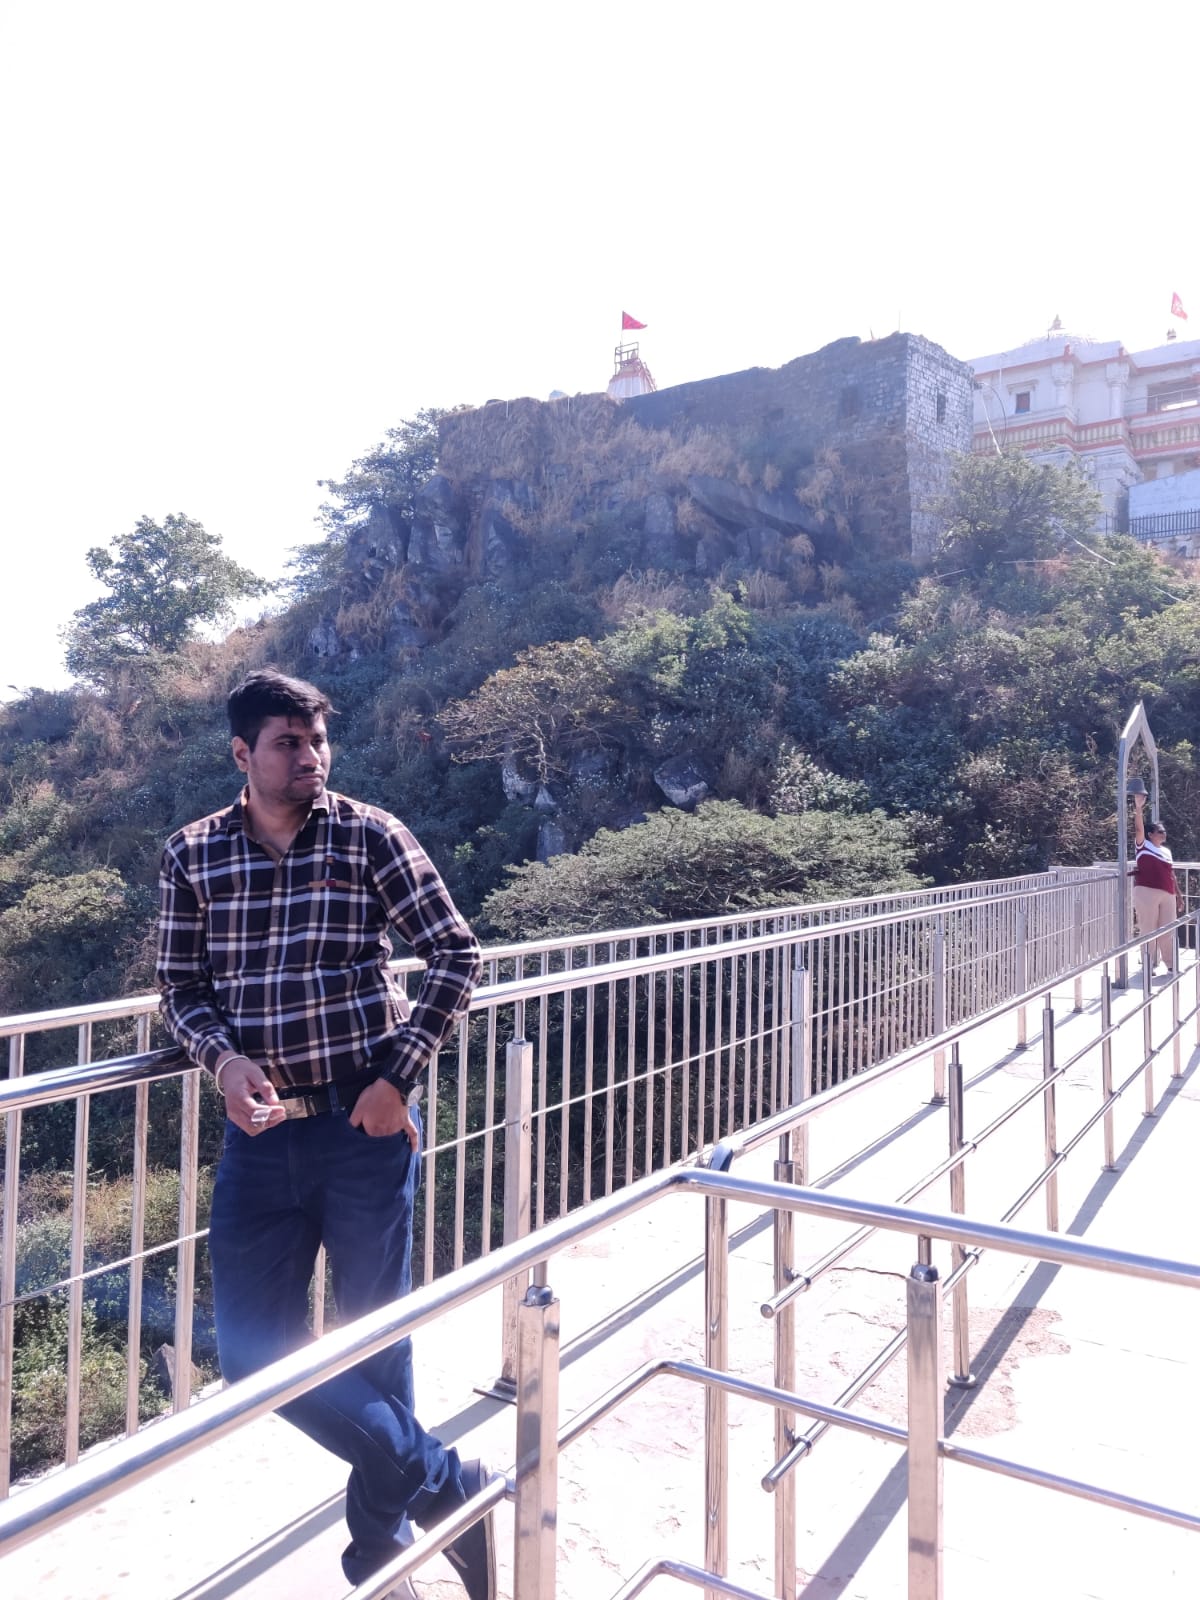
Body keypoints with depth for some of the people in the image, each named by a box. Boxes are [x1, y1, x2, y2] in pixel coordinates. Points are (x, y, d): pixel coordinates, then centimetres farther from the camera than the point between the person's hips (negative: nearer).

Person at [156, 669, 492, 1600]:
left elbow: (456, 955, -4)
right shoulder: (193, 855, 3)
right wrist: (224, 1058, -10)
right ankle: (452, 1486, 23)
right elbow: (181, 985, 9)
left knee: (377, 1339, 11)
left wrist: (399, 1076, -11)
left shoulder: (370, 835, -5)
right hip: (260, 1131, 3)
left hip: (366, 1123, -3)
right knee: (252, 1349, 5)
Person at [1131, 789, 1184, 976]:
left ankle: (1171, 965, 22)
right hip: (1146, 892, -5)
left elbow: (1171, 874, 21)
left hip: (1167, 894, 6)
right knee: (1148, 930, 0)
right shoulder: (1143, 846, 1)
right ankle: (1149, 965, 9)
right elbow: (1138, 828, -15)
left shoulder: (1167, 851, 18)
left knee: (1168, 930, 10)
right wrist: (1139, 808, -27)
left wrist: (1179, 895, 19)